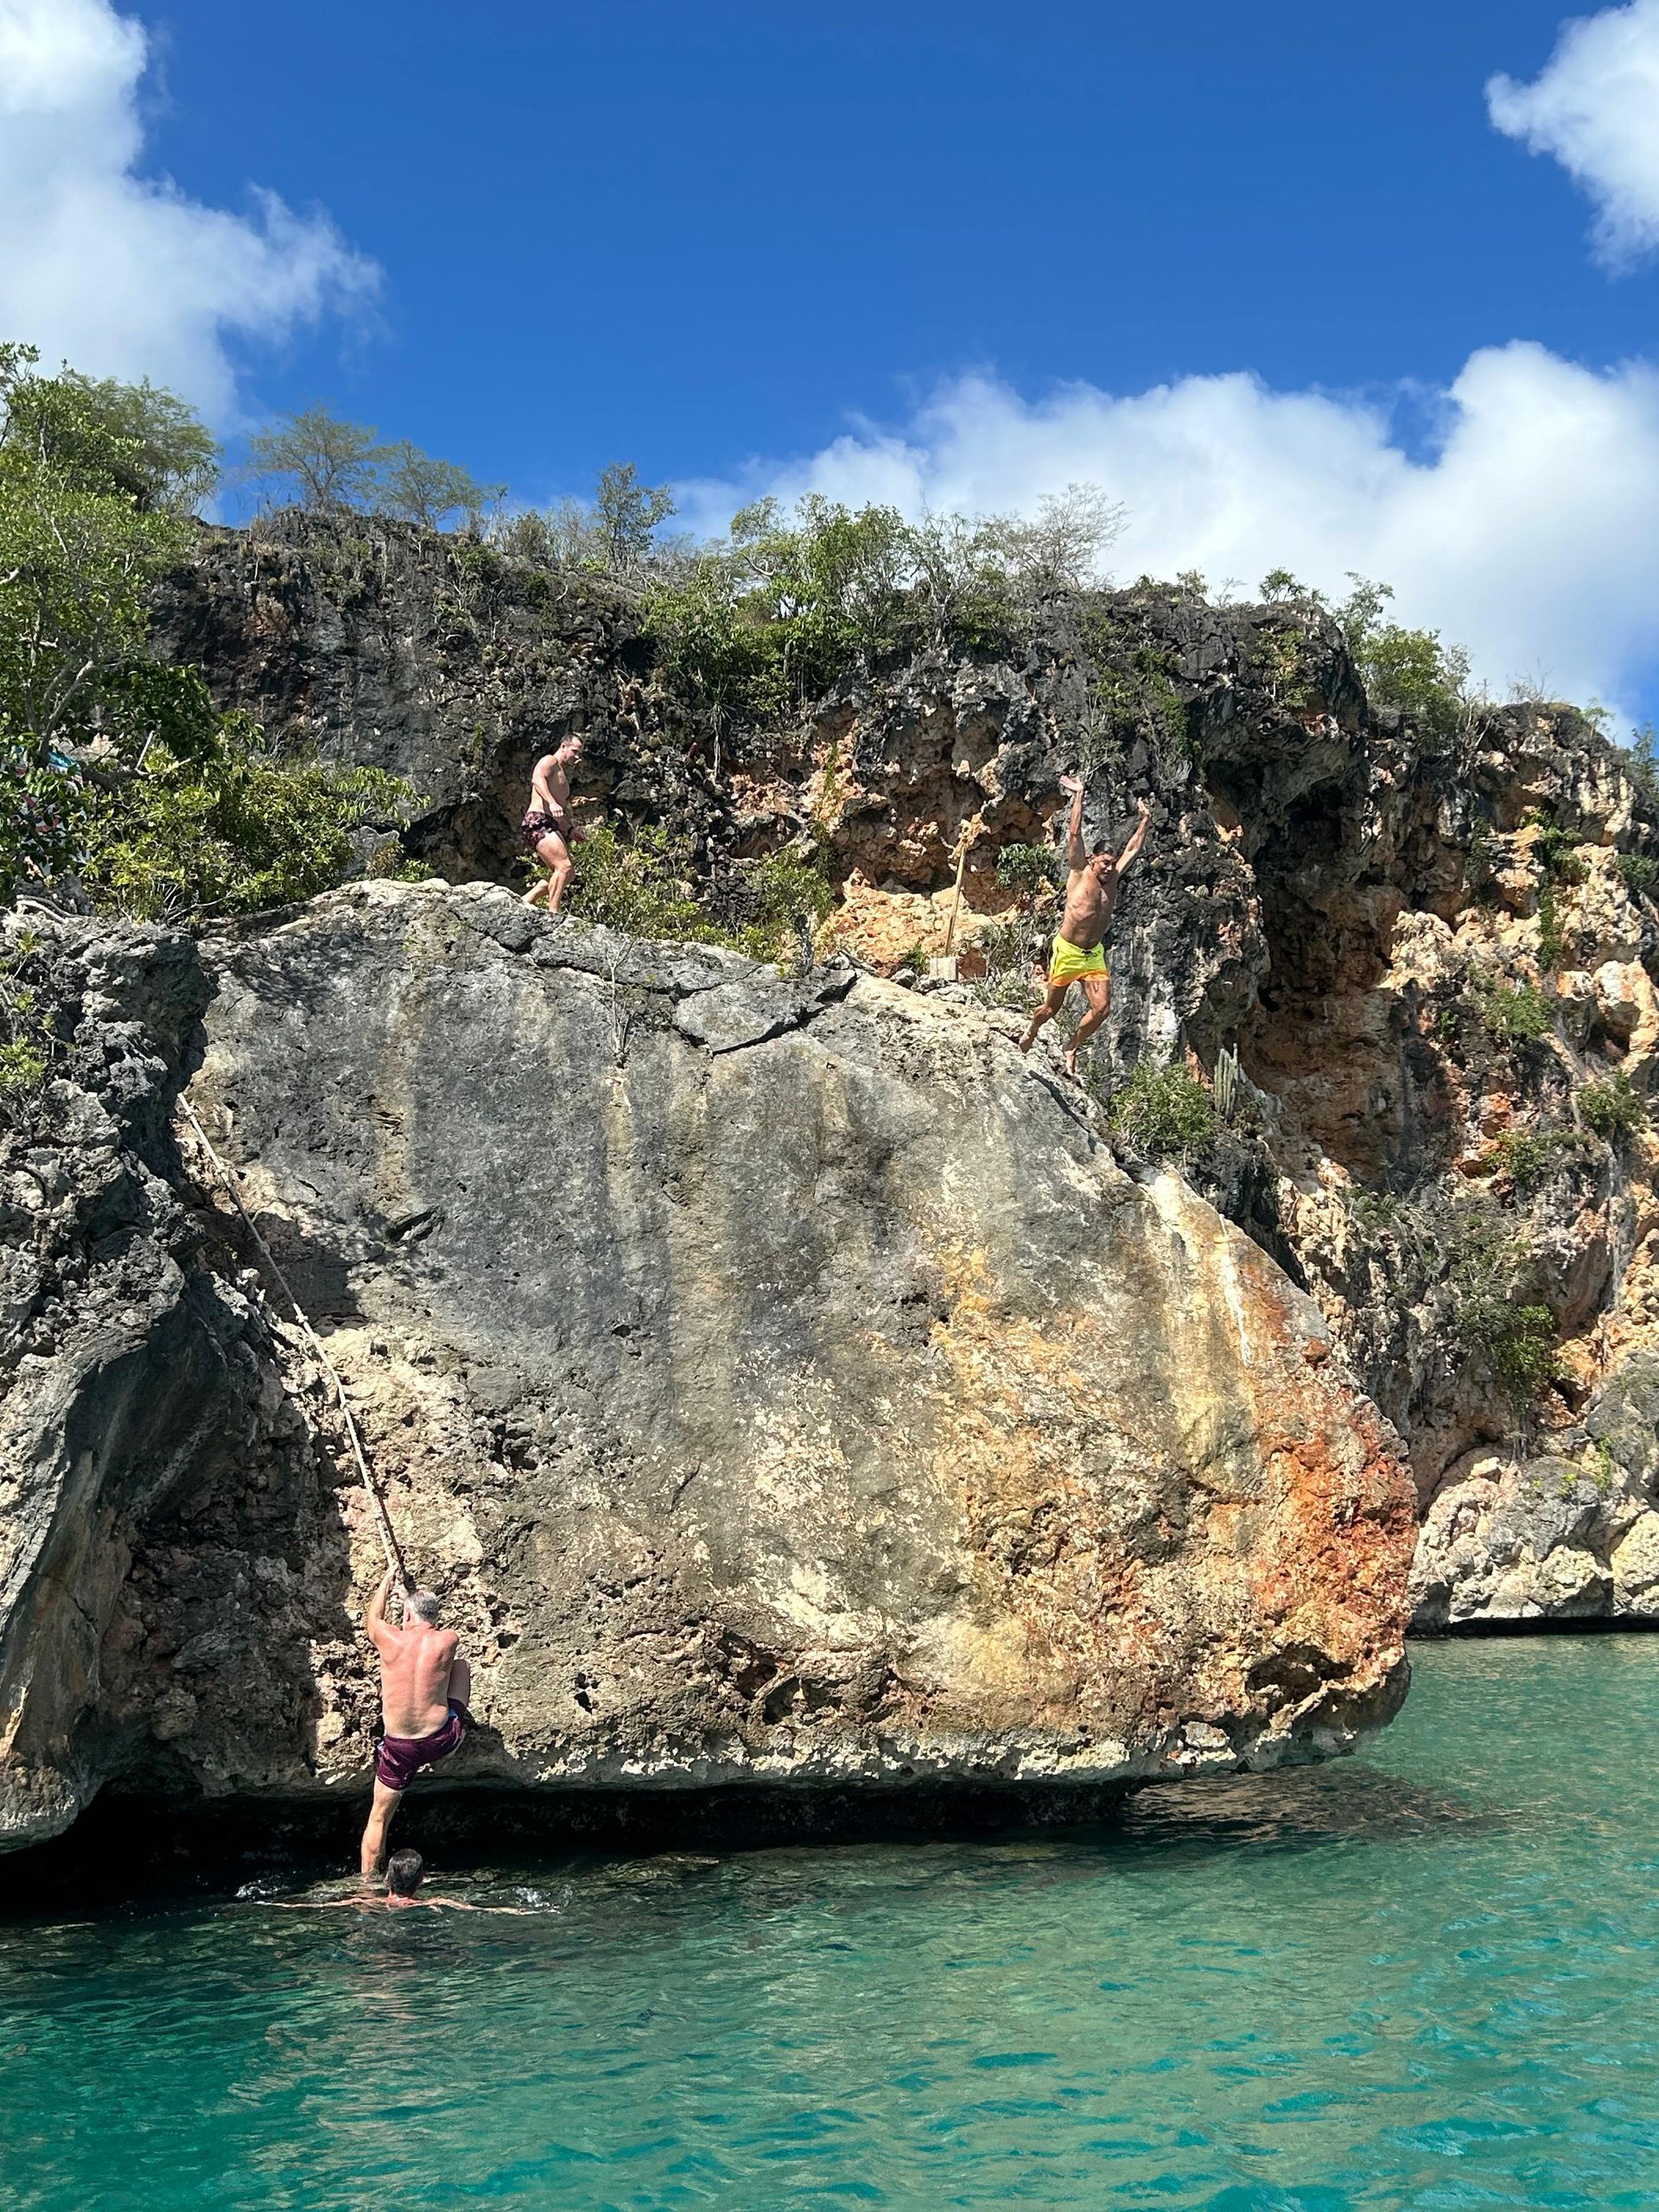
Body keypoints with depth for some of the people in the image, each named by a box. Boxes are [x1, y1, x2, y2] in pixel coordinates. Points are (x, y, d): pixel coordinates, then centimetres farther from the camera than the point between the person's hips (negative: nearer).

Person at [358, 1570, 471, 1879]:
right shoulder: (447, 1640, -8)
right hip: (442, 1739, 1)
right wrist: (408, 1595, 32)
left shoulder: (390, 1639, -11)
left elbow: (373, 1618, 15)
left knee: (379, 1817, 20)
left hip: (400, 1749, 0)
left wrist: (386, 1581, 30)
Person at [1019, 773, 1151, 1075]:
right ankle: (1030, 1033, 40)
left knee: (1101, 1008, -10)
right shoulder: (1079, 874, -7)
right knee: (1052, 1006, 8)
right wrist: (1079, 795, -13)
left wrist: (1145, 818, 18)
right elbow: (1075, 834, -12)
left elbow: (1133, 847, 15)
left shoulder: (1112, 880, 6)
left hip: (1094, 955, 4)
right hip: (1067, 951, -4)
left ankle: (1072, 1049, 11)